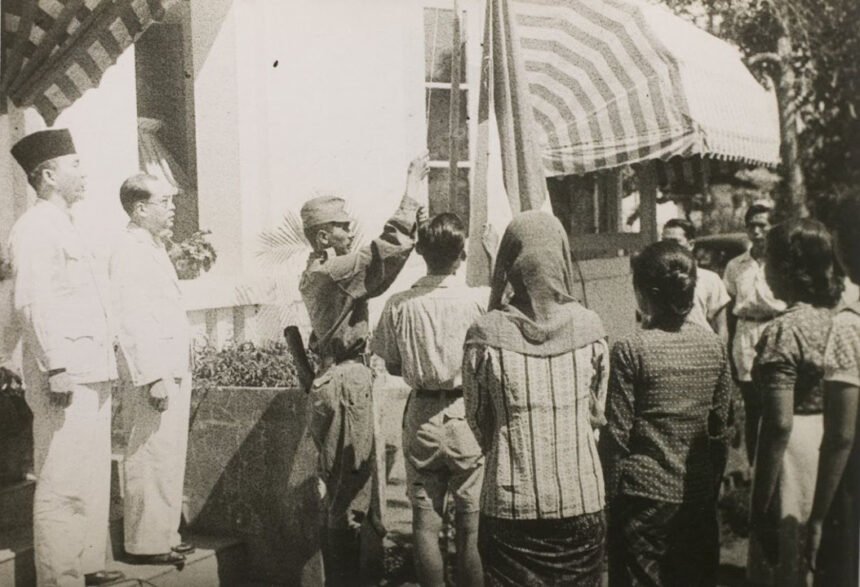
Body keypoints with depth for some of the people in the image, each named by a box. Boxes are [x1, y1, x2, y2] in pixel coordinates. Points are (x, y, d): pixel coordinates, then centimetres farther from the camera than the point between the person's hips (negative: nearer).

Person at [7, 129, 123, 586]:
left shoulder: (61, 227, 20)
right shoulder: (36, 228, -9)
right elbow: (34, 303, -19)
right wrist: (57, 369, -24)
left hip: (89, 376, 10)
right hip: (65, 377, -10)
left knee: (91, 480, 16)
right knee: (64, 485, -5)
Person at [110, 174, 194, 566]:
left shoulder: (152, 250, 19)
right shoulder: (131, 250, -12)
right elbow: (131, 319, -20)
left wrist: (176, 373, 17)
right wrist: (153, 376, -23)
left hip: (171, 371, 10)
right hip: (152, 372, -10)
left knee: (168, 458, 15)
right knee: (151, 459, -4)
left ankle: (162, 536, 25)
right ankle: (147, 544, 5)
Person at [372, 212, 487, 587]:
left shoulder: (399, 305, -6)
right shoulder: (481, 301, -14)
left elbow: (392, 366, 2)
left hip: (421, 416, 2)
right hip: (468, 415, -2)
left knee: (425, 520, 11)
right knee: (472, 522, 8)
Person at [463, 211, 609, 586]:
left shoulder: (486, 334, -12)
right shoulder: (589, 327, -7)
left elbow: (477, 419, 1)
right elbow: (597, 413, 6)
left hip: (510, 502, -1)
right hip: (581, 499, 2)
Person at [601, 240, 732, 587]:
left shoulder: (630, 350, -13)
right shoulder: (714, 346, 0)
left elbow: (616, 434, -11)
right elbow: (721, 427, 7)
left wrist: (610, 495, -1)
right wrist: (712, 487, 17)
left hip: (645, 496, -4)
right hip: (700, 496, 4)